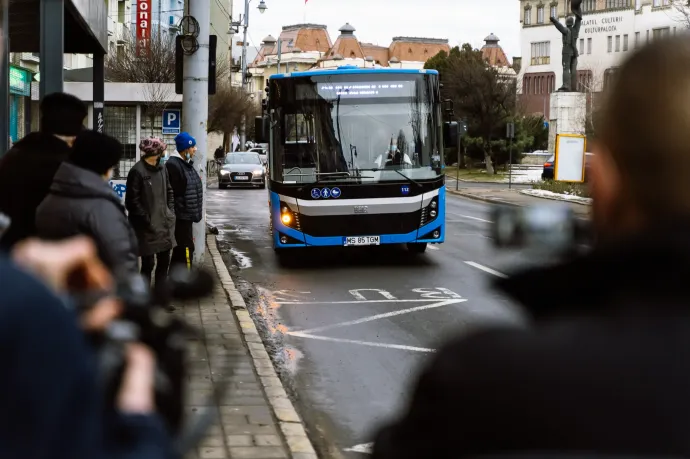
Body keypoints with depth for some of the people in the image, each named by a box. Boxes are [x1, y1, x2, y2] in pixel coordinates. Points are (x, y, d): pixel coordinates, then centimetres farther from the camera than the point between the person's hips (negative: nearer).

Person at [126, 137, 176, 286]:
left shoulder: (162, 168, 9)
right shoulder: (137, 171, -15)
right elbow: (132, 200, -15)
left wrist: (170, 212, 9)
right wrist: (146, 219, -16)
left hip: (164, 223, 8)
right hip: (147, 227, -7)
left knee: (164, 261, 14)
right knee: (148, 263, -1)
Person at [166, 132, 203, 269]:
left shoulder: (187, 163, 14)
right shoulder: (173, 165, -17)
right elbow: (173, 192, -20)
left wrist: (194, 212, 21)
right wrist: (173, 213, -21)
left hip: (186, 215, 10)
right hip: (181, 215, -10)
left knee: (181, 248, 16)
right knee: (187, 248, -7)